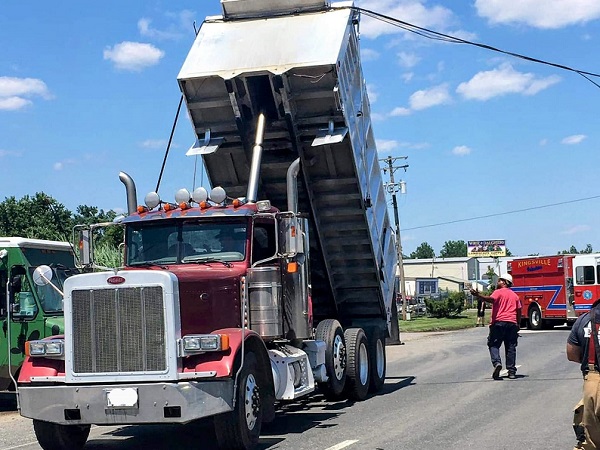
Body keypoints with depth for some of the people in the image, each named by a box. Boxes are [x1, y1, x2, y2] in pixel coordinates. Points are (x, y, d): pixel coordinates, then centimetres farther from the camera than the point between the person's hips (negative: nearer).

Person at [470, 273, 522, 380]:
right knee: (511, 347, 6)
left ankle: (497, 362, -24)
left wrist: (478, 295, -30)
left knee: (493, 345, 1)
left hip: (499, 322, -5)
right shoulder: (515, 295, 18)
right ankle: (512, 371, 4)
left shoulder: (498, 292, 0)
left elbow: (491, 299, -21)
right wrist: (518, 324, 23)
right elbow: (519, 311, 16)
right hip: (512, 323, 5)